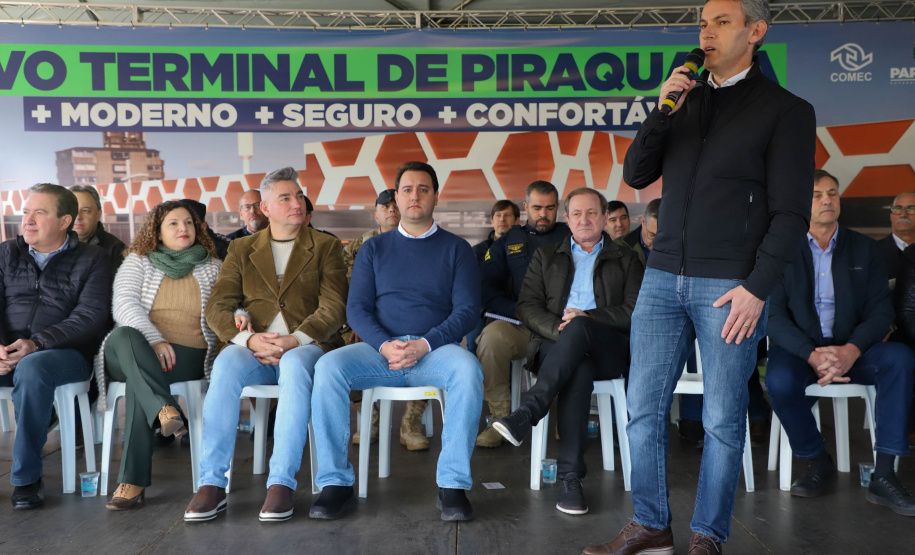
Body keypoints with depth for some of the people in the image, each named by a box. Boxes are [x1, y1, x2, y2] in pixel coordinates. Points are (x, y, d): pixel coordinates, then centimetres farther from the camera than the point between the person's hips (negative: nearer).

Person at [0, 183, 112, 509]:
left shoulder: (92, 260, 5)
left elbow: (90, 316, -7)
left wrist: (36, 343, -20)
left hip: (65, 353, -4)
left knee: (31, 368, -37)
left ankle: (27, 477, -22)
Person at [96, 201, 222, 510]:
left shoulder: (212, 267, 17)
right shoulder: (137, 261, 14)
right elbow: (124, 304, -1)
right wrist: (154, 339, -18)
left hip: (188, 356, -1)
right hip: (137, 351, 1)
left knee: (138, 385, -33)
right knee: (123, 336, -37)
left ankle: (133, 480, -36)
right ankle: (165, 409, -52)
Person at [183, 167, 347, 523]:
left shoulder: (326, 247, 12)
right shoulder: (241, 249, 18)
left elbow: (334, 308, 0)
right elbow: (217, 306, 6)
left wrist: (295, 340, -17)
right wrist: (250, 340, -15)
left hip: (306, 347, -1)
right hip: (253, 348, 2)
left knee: (295, 364, -37)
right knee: (226, 363, -33)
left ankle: (282, 483, -35)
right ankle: (211, 483, -30)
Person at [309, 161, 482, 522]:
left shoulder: (456, 249, 12)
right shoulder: (374, 249, 17)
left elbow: (467, 310, 2)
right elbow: (356, 308, 8)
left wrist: (424, 344, -15)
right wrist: (383, 344, -13)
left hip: (435, 350, -1)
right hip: (380, 347, 2)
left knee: (468, 369, -34)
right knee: (328, 366, -27)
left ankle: (453, 484, -26)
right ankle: (336, 482, -21)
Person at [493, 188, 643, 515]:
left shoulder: (626, 260, 19)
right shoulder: (546, 257, 23)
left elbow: (636, 313, 5)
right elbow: (527, 307, 11)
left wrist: (585, 318, -10)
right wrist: (558, 329, -10)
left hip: (609, 350, -1)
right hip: (556, 345, 1)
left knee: (578, 328, -37)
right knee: (579, 370, -37)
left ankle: (525, 414, -46)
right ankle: (571, 477, -40)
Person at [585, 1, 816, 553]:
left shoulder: (786, 110, 2)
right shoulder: (684, 99, 16)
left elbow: (792, 214, -4)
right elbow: (636, 175, 8)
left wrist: (757, 288, -12)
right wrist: (662, 110, -4)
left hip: (731, 287, -4)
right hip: (664, 277, 5)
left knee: (723, 421, 3)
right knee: (643, 409, 4)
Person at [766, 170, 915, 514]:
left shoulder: (865, 250, 8)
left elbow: (881, 311, -1)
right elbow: (775, 315, -8)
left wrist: (851, 350, -22)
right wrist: (812, 355, -24)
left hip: (851, 349, 2)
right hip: (799, 348, -2)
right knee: (779, 381, -34)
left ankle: (884, 476, -22)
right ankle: (818, 463, -6)